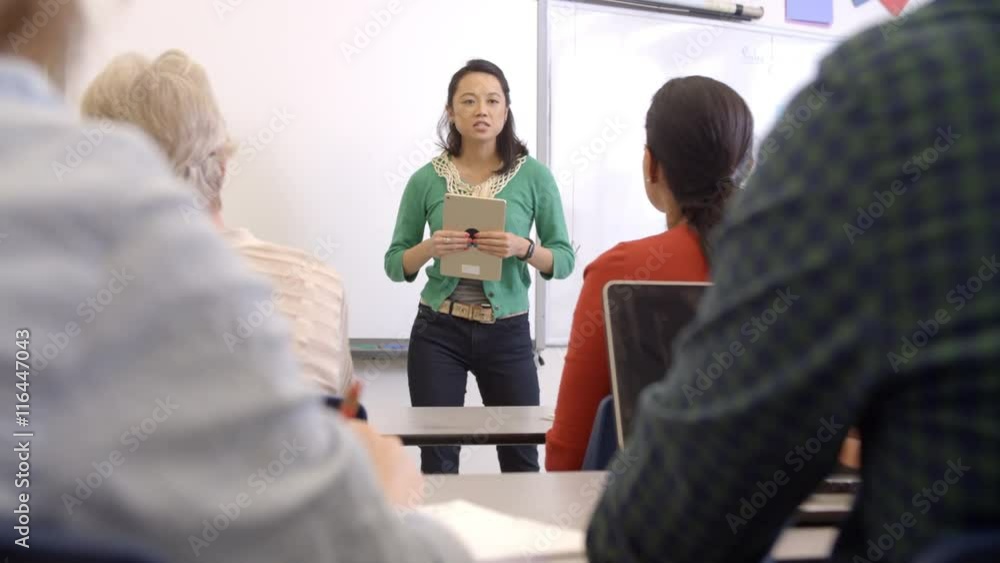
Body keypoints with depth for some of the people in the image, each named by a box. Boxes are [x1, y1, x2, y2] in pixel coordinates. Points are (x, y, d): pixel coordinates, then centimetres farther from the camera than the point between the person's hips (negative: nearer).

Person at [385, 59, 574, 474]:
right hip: (438, 332, 0)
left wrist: (523, 248, -20)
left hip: (507, 332, 0)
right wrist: (429, 248, -17)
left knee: (521, 455, 9)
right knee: (437, 458, 4)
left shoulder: (534, 175, -4)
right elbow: (395, 265, 3)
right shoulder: (426, 179, -2)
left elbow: (564, 260, -1)